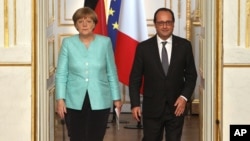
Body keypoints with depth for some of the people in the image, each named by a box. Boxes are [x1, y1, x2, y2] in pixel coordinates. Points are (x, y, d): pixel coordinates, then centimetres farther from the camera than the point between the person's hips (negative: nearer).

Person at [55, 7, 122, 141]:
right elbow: (61, 74, 1)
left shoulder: (105, 42, 0)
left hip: (99, 101, 0)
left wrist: (116, 98, 6)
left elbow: (111, 73, 6)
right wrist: (60, 99, -6)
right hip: (75, 102, 0)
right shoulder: (68, 43, 0)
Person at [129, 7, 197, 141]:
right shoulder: (143, 47, -2)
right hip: (152, 108, -1)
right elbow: (135, 78, 1)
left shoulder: (184, 46, 0)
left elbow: (191, 75, 6)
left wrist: (184, 97, -8)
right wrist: (135, 104, -5)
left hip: (176, 106, 1)